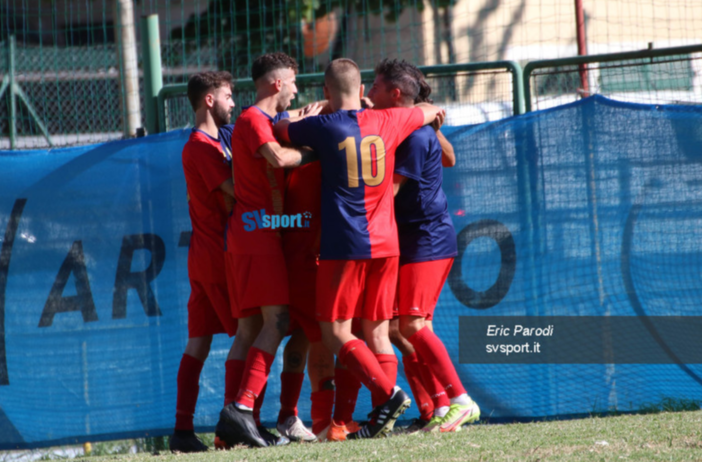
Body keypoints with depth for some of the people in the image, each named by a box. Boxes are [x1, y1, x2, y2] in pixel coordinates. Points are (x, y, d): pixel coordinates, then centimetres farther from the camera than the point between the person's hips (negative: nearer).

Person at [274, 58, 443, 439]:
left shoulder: (324, 127, -6)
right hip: (385, 243, 5)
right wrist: (431, 113, 50)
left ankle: (389, 393, -17)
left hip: (343, 246, -5)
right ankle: (383, 418, 3)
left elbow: (276, 131, 9)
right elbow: (429, 112, 26)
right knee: (377, 332, 9)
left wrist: (301, 119, 28)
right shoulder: (386, 122, 7)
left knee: (335, 334, -1)